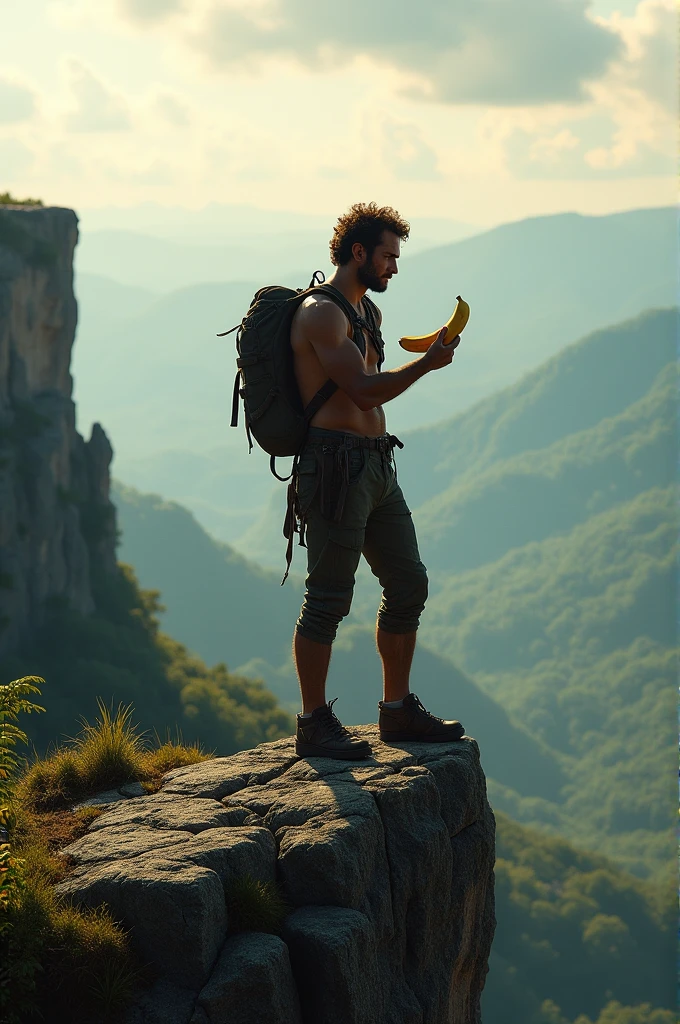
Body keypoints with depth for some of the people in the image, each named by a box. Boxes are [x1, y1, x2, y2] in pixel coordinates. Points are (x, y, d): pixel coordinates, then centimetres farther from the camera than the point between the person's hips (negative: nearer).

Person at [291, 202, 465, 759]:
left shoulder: (369, 312, 20)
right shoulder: (322, 313, -11)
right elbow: (364, 390, -20)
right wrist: (427, 364, -15)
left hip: (376, 467, 10)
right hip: (337, 465, -10)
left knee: (408, 585, 11)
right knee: (329, 598, -8)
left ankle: (398, 710, 20)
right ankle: (314, 724, -2)